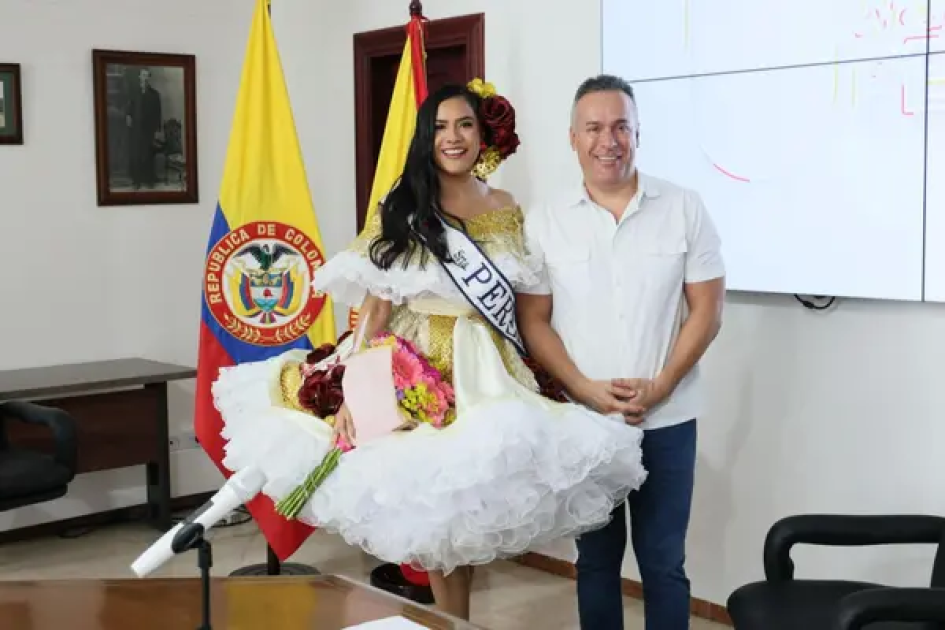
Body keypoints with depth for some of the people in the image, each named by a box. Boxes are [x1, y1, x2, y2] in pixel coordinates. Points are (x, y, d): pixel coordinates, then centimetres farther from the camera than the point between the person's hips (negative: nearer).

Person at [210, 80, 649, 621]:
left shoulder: (507, 211, 6)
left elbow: (521, 304, 10)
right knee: (431, 505, 0)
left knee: (475, 502, 6)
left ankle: (456, 617, 26)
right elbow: (373, 311, -6)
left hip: (487, 369, 3)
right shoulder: (400, 213, -2)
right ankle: (453, 621, 20)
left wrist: (528, 375, 3)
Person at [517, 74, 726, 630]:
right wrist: (585, 388, -12)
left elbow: (707, 309, -2)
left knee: (663, 561, 7)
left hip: (667, 420, 0)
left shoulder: (684, 208, -2)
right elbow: (533, 320, 1)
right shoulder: (544, 222, 0)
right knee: (596, 559, 13)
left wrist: (660, 386, -12)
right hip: (582, 419, 1)